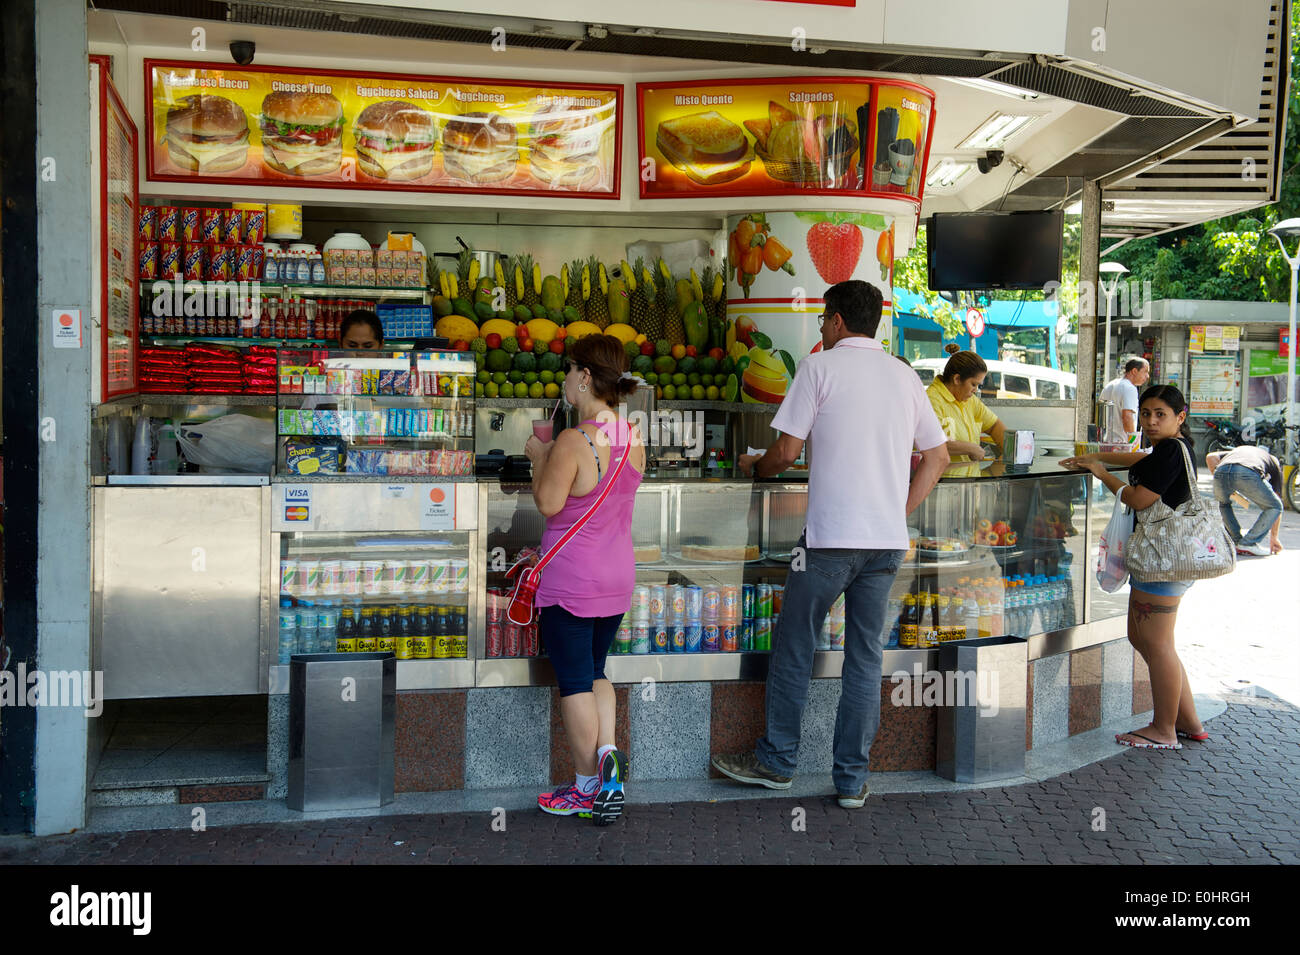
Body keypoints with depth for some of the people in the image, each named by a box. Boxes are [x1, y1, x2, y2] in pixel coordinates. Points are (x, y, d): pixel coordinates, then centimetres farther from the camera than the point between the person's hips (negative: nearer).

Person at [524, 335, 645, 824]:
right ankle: (608, 755, 3)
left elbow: (548, 504, -14)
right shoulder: (633, 438, 1)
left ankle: (586, 787, 14)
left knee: (575, 683, 5)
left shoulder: (573, 442, -21)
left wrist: (539, 457, 0)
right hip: (617, 577, 7)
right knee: (594, 671, 22)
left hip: (570, 581, -7)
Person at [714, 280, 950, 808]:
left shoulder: (820, 366, -3)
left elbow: (786, 452, -5)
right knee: (865, 656, 10)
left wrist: (753, 466, 15)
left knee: (793, 647, 10)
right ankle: (852, 779, 16)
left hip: (830, 535, -5)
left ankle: (777, 761, 22)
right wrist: (899, 512, 17)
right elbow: (937, 456, 14)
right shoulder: (905, 375, 12)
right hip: (888, 539, 5)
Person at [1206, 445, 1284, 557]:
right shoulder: (1274, 462, 38)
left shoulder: (1236, 451, 45)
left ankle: (1236, 542, 30)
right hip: (1248, 473, -3)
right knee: (1275, 507, 22)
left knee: (1223, 504, 36)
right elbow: (1276, 503, 37)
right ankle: (1248, 544, 15)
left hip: (1222, 470, 3)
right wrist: (1273, 537, 41)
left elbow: (1210, 457, 24)